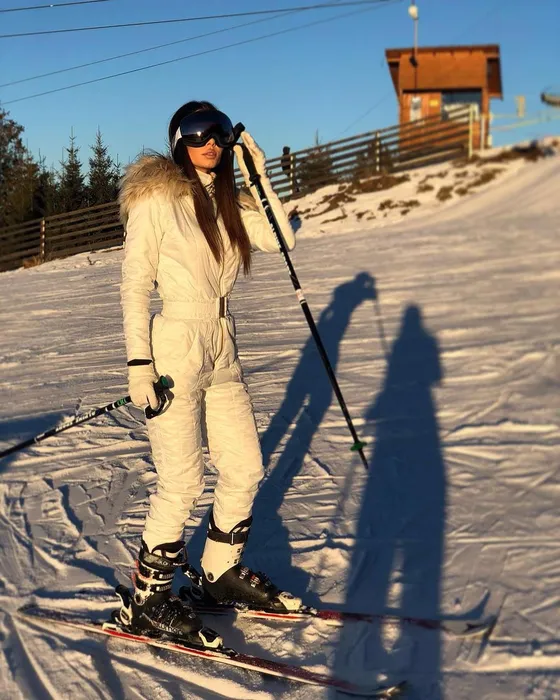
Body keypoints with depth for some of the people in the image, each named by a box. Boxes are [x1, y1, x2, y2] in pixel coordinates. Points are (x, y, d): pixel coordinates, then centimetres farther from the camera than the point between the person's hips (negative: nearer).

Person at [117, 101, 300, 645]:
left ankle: (221, 572, 30)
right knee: (182, 483, -4)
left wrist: (259, 176, -2)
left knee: (245, 469, 11)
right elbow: (134, 284, -10)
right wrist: (139, 363, -15)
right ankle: (146, 600, 13)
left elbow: (281, 240, 3)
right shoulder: (156, 199, -7)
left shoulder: (228, 202, 12)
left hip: (222, 350, 7)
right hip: (175, 349, -7)